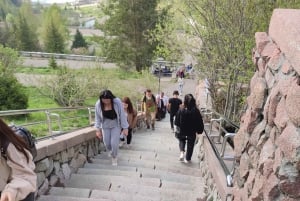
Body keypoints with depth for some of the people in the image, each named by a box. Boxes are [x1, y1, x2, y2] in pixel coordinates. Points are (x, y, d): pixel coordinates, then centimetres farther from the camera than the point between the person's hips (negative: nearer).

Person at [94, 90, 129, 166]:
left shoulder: (117, 102, -22)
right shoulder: (98, 104, -16)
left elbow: (122, 115, -15)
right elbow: (97, 117, -5)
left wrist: (125, 128, -12)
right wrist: (98, 129, -5)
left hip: (116, 125, -2)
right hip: (105, 126, 2)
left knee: (114, 143, -8)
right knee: (107, 143, 6)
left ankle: (114, 157, 22)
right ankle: (111, 151, 44)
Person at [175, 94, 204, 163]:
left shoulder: (181, 110, -16)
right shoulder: (196, 111, -15)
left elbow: (177, 122, -7)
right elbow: (200, 122, -8)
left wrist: (179, 128, 10)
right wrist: (199, 131, 5)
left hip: (182, 131, 0)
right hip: (192, 132, 0)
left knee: (182, 140, 27)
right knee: (190, 144, 17)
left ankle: (182, 152, 5)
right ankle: (187, 159, 27)